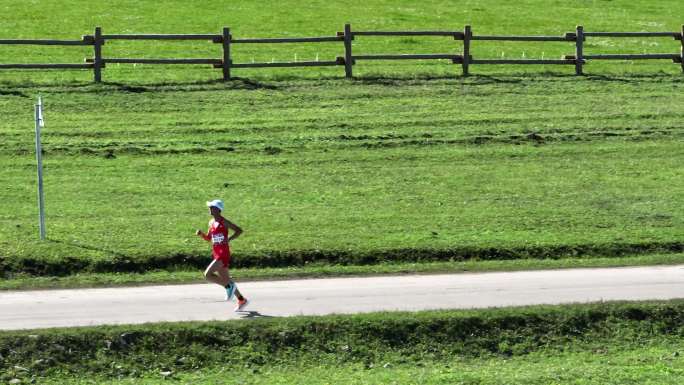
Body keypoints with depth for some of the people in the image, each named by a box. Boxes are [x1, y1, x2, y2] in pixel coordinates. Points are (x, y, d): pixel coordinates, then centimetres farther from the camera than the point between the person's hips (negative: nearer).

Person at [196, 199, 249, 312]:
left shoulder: (223, 222, -12)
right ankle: (242, 300, 25)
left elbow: (239, 230, -12)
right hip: (216, 254, 9)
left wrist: (229, 239, -22)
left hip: (223, 254, -9)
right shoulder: (211, 222, 12)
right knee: (225, 279, 14)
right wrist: (201, 234, 2)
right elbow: (208, 238, 21)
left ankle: (229, 286, -2)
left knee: (207, 275, -18)